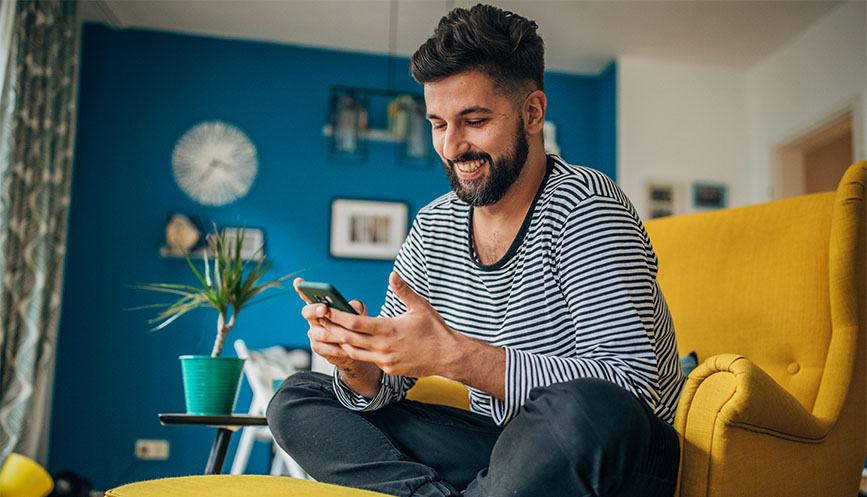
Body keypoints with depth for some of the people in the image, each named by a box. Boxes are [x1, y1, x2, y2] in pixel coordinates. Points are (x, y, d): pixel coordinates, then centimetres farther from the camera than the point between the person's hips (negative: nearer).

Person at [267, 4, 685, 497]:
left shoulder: (582, 203, -15)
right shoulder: (434, 226, 3)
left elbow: (631, 384, -26)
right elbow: (383, 387, 5)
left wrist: (451, 354, -33)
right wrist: (356, 362, -20)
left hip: (612, 455, -5)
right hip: (503, 446, 6)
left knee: (578, 410, -41)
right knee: (296, 400, 0)